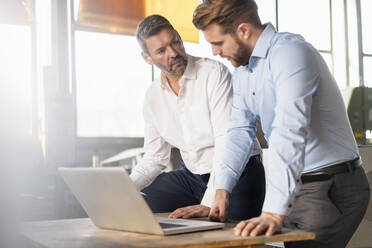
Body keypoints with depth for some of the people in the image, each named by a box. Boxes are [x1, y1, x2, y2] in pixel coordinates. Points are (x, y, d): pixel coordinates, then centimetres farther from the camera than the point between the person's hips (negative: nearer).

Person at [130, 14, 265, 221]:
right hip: (192, 176, 6)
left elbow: (227, 141, -23)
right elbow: (155, 158, 12)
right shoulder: (152, 97, 5)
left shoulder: (214, 73, -15)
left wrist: (209, 204, -31)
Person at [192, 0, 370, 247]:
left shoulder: (290, 53, -20)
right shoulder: (242, 71, 10)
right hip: (295, 187, 8)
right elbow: (241, 130, 10)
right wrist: (223, 189, -2)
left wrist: (274, 214, -37)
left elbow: (290, 134, -31)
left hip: (330, 188, -8)